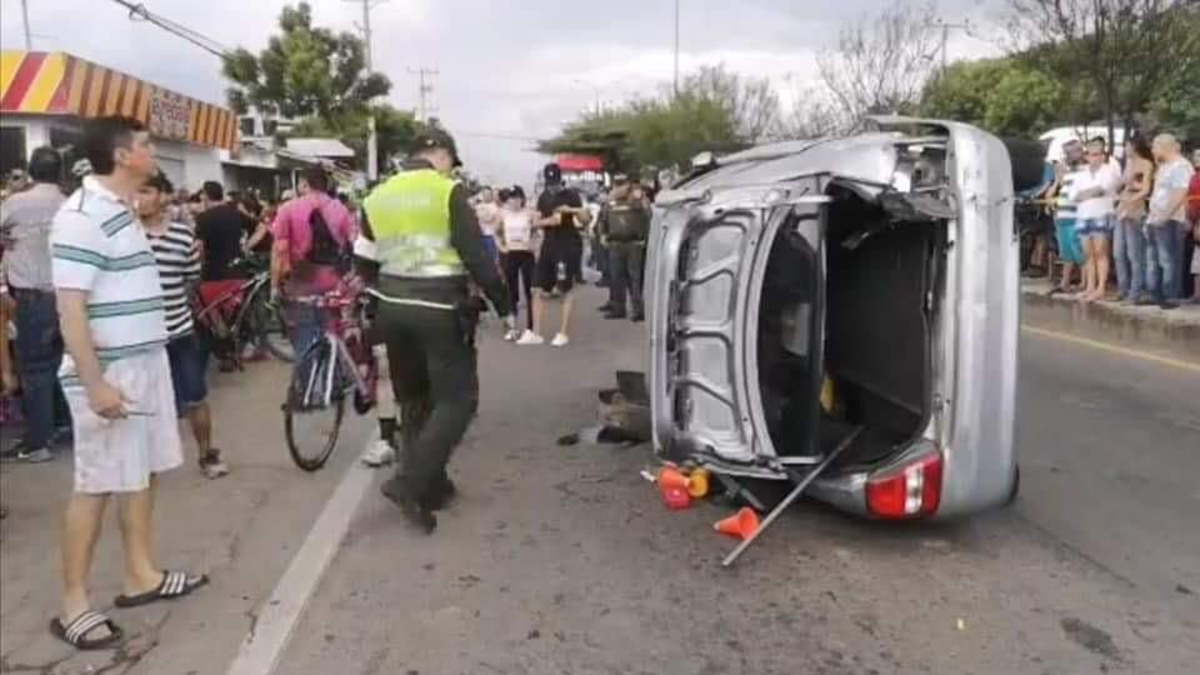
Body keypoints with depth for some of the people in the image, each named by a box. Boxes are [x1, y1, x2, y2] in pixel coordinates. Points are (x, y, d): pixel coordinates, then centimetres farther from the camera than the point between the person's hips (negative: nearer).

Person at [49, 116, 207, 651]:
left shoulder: (121, 210, 14)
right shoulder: (82, 216, -16)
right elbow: (71, 308, -20)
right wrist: (95, 382, -24)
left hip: (144, 363, 9)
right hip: (109, 371, -9)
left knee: (143, 471, 15)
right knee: (97, 484, -1)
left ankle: (141, 575, 28)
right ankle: (73, 605, 11)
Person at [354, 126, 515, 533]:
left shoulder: (378, 196, 11)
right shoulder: (448, 191, -7)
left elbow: (365, 262, 15)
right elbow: (477, 257, -12)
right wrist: (504, 307, -4)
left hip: (393, 308, 7)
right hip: (439, 309, -7)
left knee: (414, 400, 17)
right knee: (457, 399, 0)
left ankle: (431, 484, 23)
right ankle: (409, 482, -10)